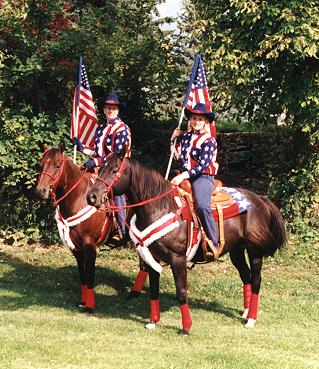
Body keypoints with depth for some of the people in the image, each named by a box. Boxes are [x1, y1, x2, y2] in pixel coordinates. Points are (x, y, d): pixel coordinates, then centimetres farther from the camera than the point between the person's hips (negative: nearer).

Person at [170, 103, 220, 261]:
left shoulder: (209, 140, -2)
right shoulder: (185, 137, 16)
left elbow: (203, 165, -12)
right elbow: (178, 156, 19)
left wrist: (184, 176, -20)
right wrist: (173, 139, 13)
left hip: (203, 177, -7)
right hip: (184, 176, 7)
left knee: (202, 206, -31)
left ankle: (214, 245, -30)